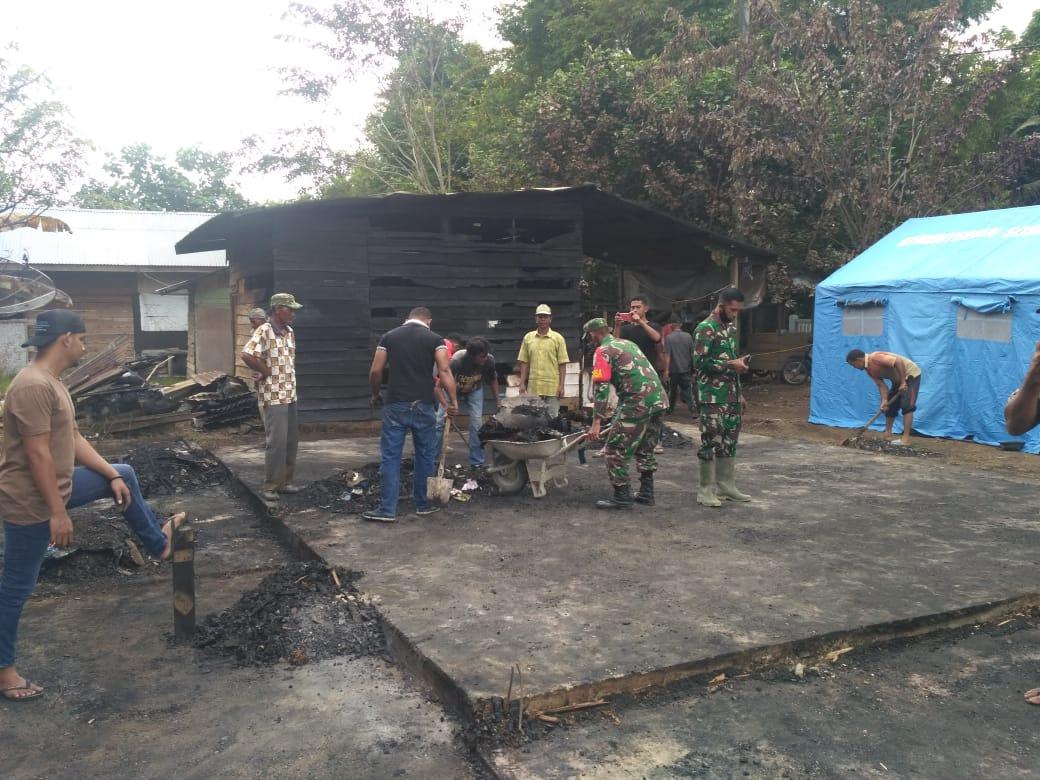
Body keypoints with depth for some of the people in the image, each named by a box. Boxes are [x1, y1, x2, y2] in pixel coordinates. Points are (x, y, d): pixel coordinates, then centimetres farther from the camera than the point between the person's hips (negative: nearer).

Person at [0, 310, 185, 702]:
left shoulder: (51, 382, 7)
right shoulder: (32, 386, -26)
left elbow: (73, 440, 14)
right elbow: (38, 455, -27)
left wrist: (112, 475, 12)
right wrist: (58, 513, -23)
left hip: (55, 487, 10)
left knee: (124, 475, 21)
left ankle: (158, 543, 38)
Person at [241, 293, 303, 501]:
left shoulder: (289, 331, 11)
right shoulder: (264, 331, -14)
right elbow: (246, 355, -26)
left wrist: (290, 379, 12)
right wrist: (266, 371, -15)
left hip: (290, 395, 8)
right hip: (273, 397, -8)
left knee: (291, 441, 11)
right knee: (277, 442, -5)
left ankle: (286, 481, 22)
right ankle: (270, 486, 5)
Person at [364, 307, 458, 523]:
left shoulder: (389, 337, 8)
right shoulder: (434, 339, 3)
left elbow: (375, 371, 4)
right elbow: (444, 371, -9)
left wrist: (375, 395, 19)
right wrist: (453, 401, -8)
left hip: (395, 405, 1)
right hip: (423, 406, -1)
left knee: (390, 456, 4)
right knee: (425, 456, 13)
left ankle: (387, 509, 3)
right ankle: (424, 505, 22)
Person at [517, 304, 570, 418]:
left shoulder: (558, 338, 3)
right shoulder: (528, 338, 9)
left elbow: (562, 364, 0)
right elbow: (524, 363, 10)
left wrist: (561, 385, -6)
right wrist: (522, 384, 3)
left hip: (552, 387, -2)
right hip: (533, 387, 2)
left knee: (552, 418, 0)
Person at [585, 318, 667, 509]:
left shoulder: (603, 351, -2)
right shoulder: (628, 343, 24)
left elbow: (601, 387, -11)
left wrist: (597, 422, -12)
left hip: (637, 402, -9)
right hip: (658, 400, 9)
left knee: (616, 450, 2)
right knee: (646, 449, 21)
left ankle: (621, 497, 6)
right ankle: (646, 493, 27)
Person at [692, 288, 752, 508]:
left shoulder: (731, 327, 14)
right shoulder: (706, 329, -12)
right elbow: (699, 362, -19)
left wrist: (739, 393, 19)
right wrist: (731, 364, -19)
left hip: (731, 396, 8)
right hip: (712, 397, -8)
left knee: (729, 441, 11)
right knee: (711, 442, -5)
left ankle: (726, 485, 20)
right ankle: (706, 490, 3)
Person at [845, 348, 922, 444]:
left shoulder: (875, 358, -27)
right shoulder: (869, 370, 1)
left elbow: (898, 362, -34)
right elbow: (881, 385, -4)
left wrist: (903, 382, -31)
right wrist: (884, 401, -18)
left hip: (911, 374, -10)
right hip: (898, 379, 10)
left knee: (906, 405, -17)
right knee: (890, 405, 11)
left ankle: (906, 439, -19)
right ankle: (887, 435, 19)